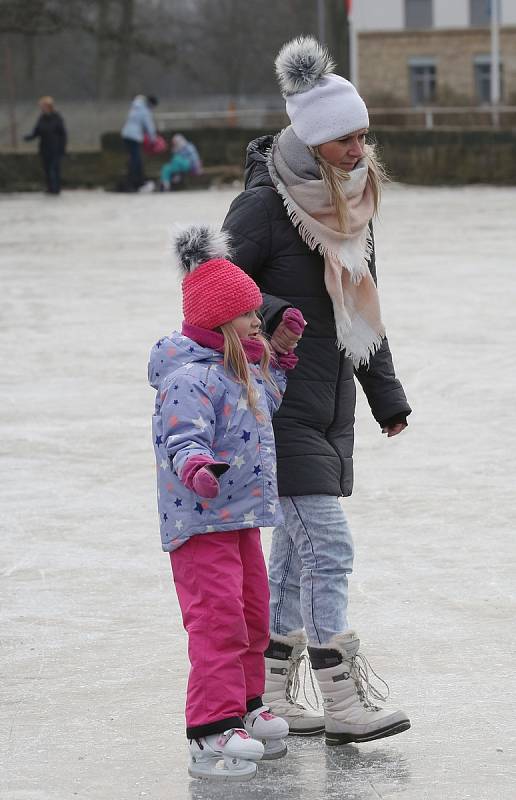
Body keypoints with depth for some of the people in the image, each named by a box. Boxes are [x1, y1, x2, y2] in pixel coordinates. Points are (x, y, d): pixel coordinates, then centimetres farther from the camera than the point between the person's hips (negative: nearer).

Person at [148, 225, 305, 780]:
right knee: (218, 620, -13)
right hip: (201, 522, -10)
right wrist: (197, 468, -49)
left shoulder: (241, 370, 13)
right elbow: (182, 440, -30)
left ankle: (245, 708, 32)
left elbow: (265, 401, 32)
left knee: (252, 617, 18)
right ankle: (212, 732, -13)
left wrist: (280, 357, 23)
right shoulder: (190, 378, -20)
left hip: (240, 517, 10)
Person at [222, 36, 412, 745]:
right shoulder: (265, 205, -14)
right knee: (328, 545, -12)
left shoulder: (353, 201, 10)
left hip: (332, 410, 8)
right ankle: (345, 706, -8)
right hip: (280, 406, -8)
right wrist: (268, 316, -27)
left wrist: (387, 394, 22)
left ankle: (272, 696, 19)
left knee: (296, 548, 12)